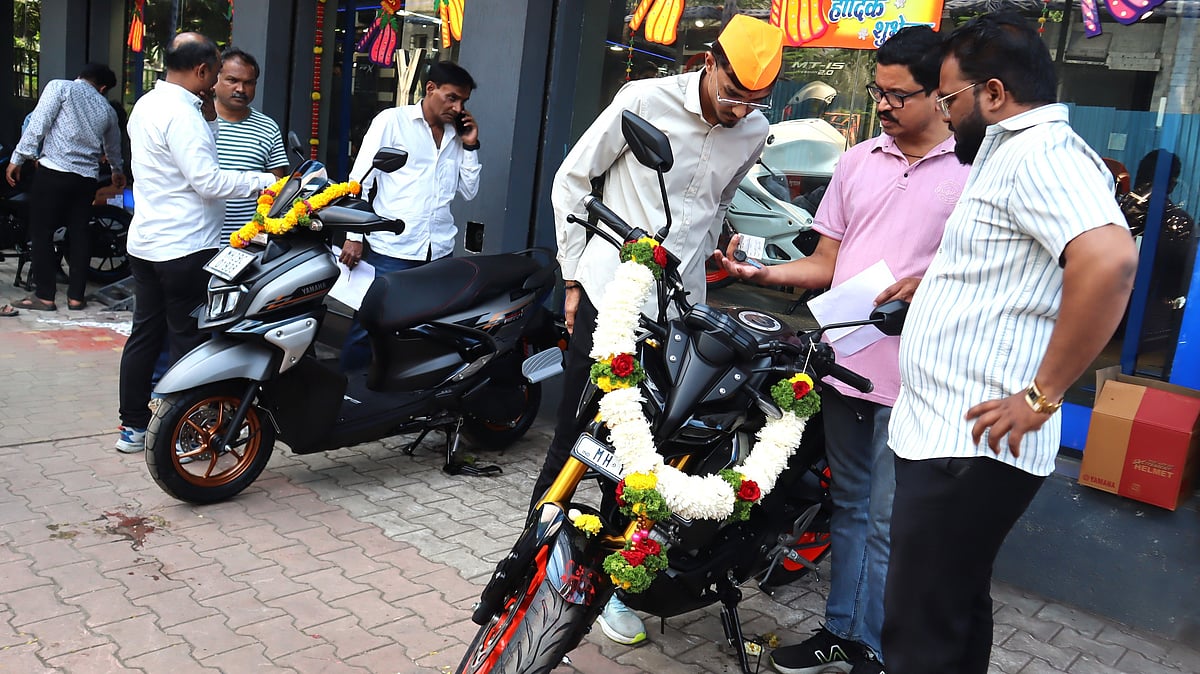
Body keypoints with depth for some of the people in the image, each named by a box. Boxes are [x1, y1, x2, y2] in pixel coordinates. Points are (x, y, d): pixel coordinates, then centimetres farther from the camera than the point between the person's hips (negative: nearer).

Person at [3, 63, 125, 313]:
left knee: (42, 233, 2)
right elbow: (113, 147, 33)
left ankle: (44, 296, 3)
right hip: (87, 177, 4)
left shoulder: (59, 87, 4)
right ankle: (76, 296, 12)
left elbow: (38, 124, -8)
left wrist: (18, 158, -4)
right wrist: (117, 171, 52)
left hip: (54, 172, -4)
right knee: (79, 234, 11)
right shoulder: (106, 109, 17)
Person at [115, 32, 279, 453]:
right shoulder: (181, 114, -18)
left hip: (144, 242, 10)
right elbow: (206, 181, -22)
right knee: (189, 341, -1)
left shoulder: (145, 105, 13)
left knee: (145, 333, 14)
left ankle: (133, 426, 22)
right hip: (184, 248, -9)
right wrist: (263, 181, -15)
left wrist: (208, 116, 7)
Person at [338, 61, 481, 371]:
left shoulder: (456, 135, 16)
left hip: (439, 251, 5)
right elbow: (360, 179, -3)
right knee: (368, 327, -1)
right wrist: (354, 236, -9)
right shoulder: (392, 121, 1)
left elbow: (469, 191, 16)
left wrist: (470, 147, 6)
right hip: (391, 250, -5)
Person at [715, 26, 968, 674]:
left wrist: (932, 282, -20)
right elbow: (824, 265, 12)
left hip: (911, 376, -5)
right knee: (847, 508, 16)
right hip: (844, 361, 5)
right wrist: (760, 271, -2)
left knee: (887, 524, 1)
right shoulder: (857, 160, 12)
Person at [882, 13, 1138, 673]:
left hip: (969, 446, -11)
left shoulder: (1041, 152, -15)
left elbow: (1109, 259, -32)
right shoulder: (1010, 155, 19)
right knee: (958, 608, 22)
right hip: (951, 437, 11)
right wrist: (934, 281, 24)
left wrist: (1041, 396, -27)